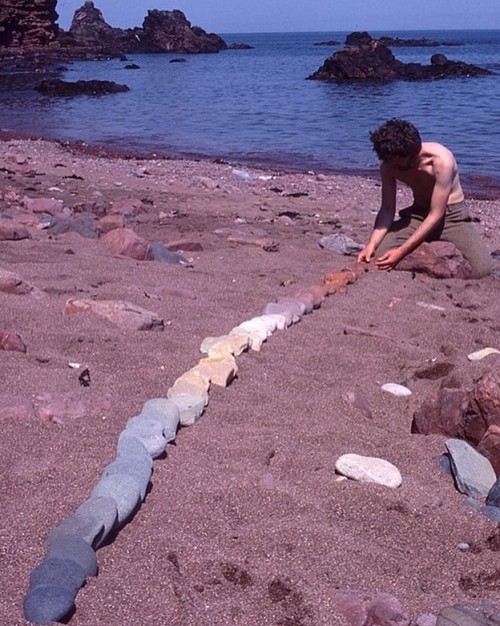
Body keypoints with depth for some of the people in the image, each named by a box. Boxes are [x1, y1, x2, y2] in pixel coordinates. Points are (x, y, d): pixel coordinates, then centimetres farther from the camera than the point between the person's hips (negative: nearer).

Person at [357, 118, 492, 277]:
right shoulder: (388, 165, -14)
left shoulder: (442, 161, -29)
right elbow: (387, 210, -6)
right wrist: (371, 244, -24)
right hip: (418, 214, 4)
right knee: (379, 257, -18)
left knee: (482, 269, -26)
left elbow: (436, 216, -26)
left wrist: (401, 251, -32)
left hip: (452, 216, -4)